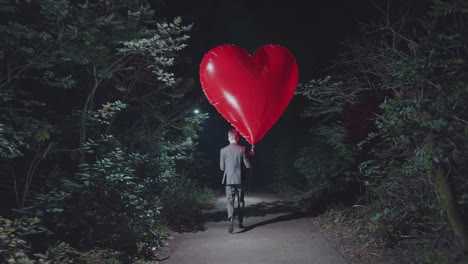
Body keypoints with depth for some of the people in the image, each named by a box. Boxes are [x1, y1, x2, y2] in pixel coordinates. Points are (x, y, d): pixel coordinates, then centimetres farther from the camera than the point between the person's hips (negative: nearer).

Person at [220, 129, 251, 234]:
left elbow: (222, 167, 2)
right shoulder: (242, 149, -7)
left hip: (229, 180, 0)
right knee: (240, 201, 14)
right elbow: (248, 165, -5)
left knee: (230, 201, 3)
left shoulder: (223, 150, -3)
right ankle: (240, 222, 22)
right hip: (240, 179, 0)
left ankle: (231, 221, -17)